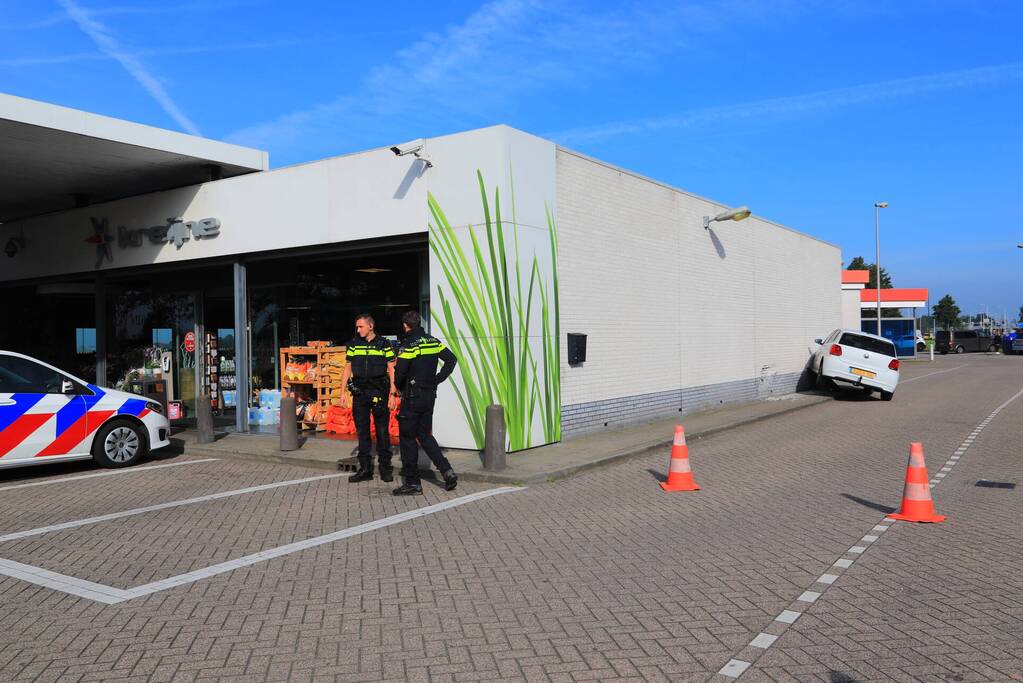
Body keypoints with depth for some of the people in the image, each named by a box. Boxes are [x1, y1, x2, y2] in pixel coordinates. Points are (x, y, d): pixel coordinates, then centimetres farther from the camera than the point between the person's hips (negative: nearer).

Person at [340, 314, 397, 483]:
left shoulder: (384, 344, -1)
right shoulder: (353, 344, 8)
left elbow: (391, 370, -1)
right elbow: (347, 369, 11)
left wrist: (392, 395, -7)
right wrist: (343, 393, 5)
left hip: (379, 392, -3)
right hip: (359, 392, 3)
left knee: (382, 431, 0)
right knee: (362, 431, 5)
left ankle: (385, 468, 9)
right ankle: (365, 469, 12)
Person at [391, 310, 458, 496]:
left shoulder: (409, 345, -14)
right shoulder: (433, 341, 8)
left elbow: (399, 372, -18)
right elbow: (451, 359, 10)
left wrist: (398, 388, 2)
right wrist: (437, 379, 9)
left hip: (413, 397, -7)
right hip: (430, 395, 7)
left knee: (408, 438, 3)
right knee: (425, 435, 18)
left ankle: (412, 482, 6)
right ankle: (446, 470, 6)